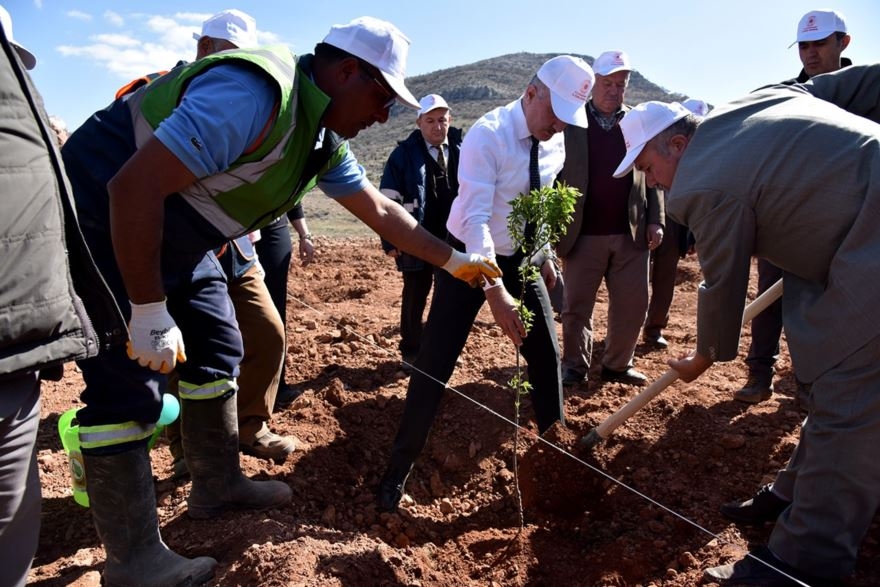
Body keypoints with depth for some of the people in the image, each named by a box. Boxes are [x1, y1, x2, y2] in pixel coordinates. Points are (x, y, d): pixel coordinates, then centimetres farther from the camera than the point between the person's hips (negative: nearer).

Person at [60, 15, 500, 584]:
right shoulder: (254, 94, -29)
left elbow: (380, 209, 13)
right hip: (104, 223, -9)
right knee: (129, 385, -8)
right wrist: (149, 313, -27)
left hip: (173, 238, 10)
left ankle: (217, 486, 28)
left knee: (217, 349, 11)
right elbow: (133, 187, -33)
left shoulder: (324, 140, 2)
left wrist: (453, 260, 14)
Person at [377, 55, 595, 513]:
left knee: (547, 355, 7)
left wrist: (544, 254, 14)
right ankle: (398, 470, 11)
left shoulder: (557, 141, -1)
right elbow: (474, 217, -30)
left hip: (521, 258, 6)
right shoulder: (487, 135, -23)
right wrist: (494, 290, -37)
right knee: (435, 365, -5)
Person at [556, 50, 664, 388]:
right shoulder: (570, 122, 0)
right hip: (583, 234, -3)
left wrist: (655, 221, 0)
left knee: (633, 304, 9)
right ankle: (575, 367, 21)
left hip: (631, 233, 3)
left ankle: (618, 365, 26)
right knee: (577, 306, 5)